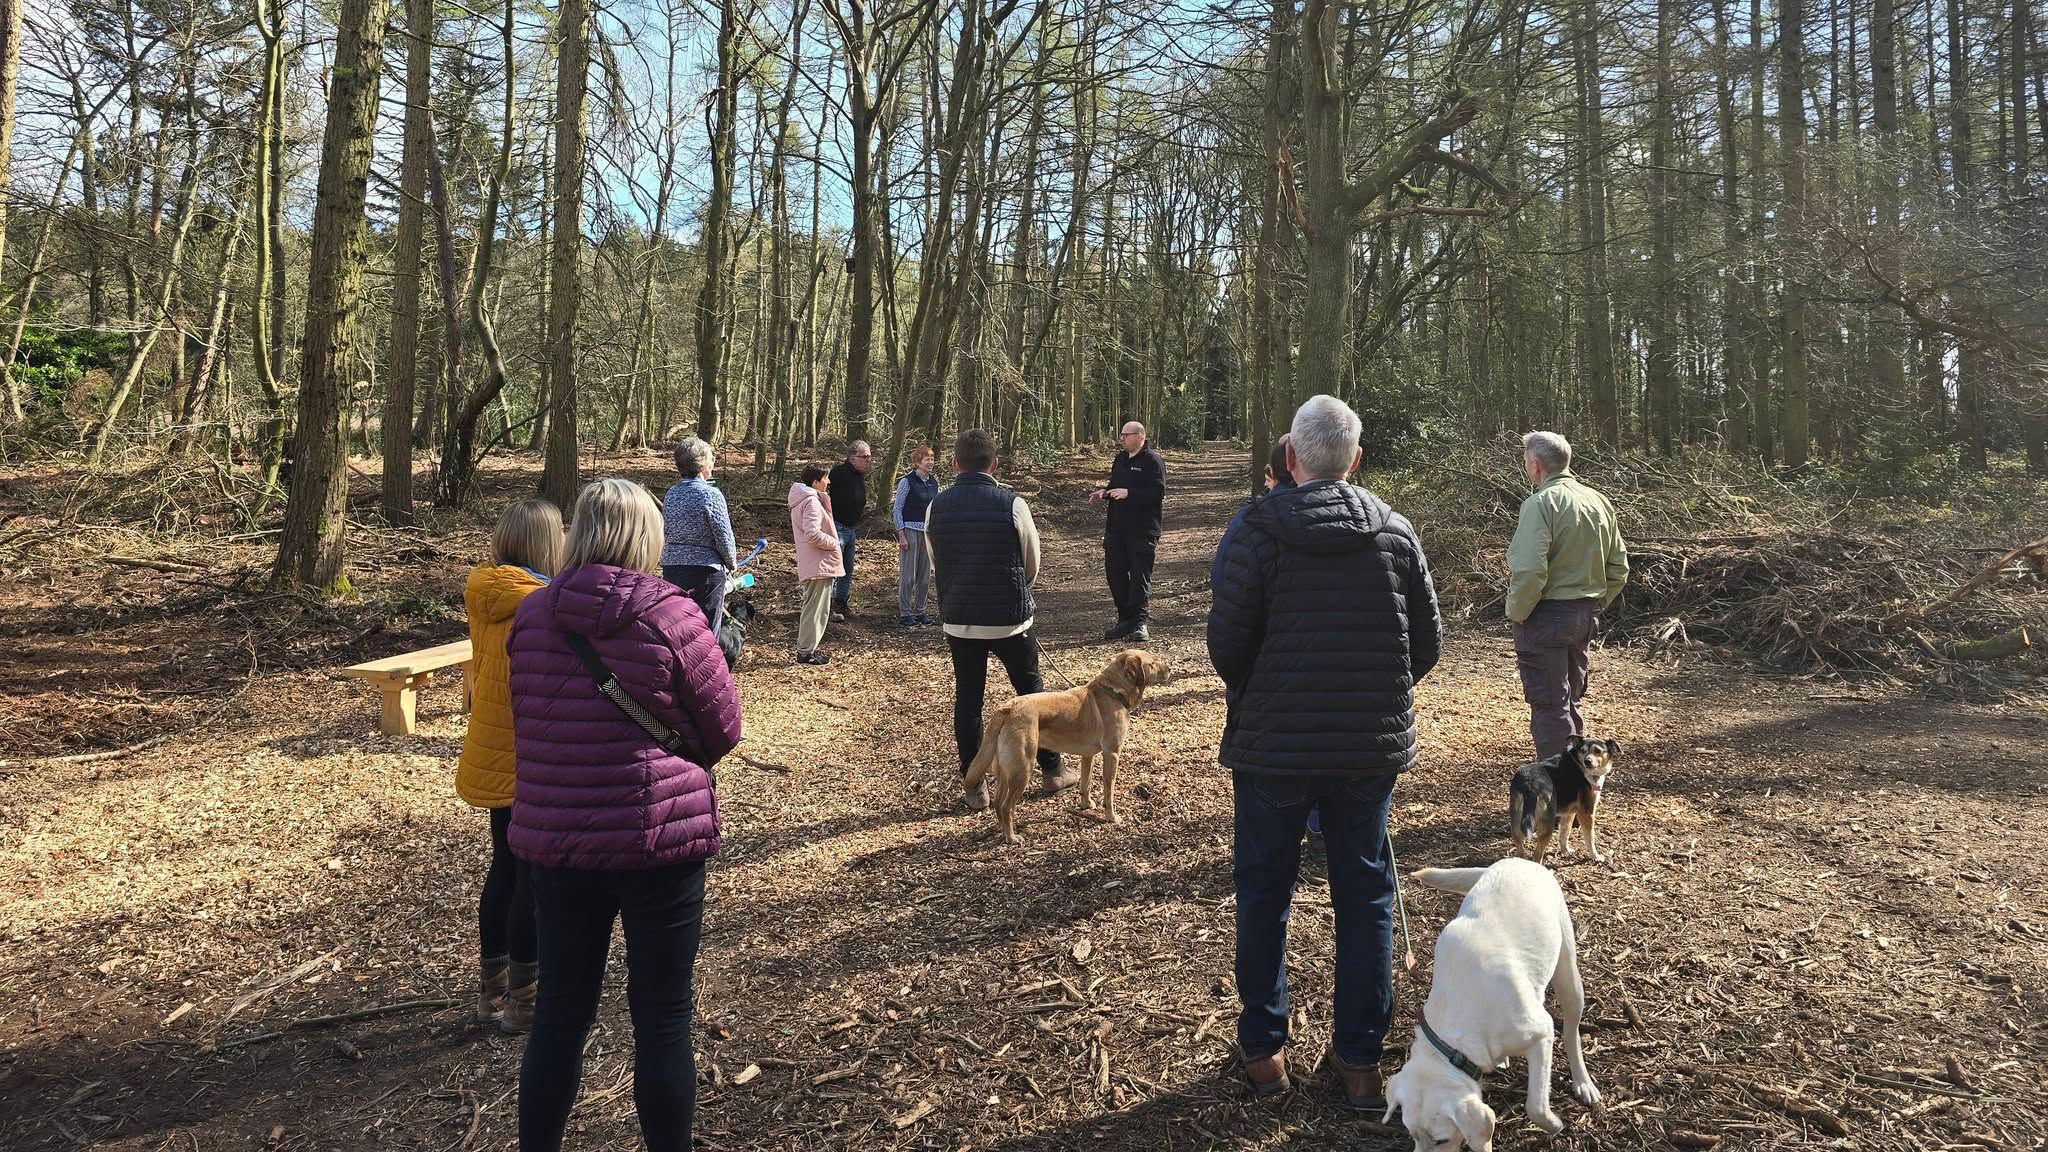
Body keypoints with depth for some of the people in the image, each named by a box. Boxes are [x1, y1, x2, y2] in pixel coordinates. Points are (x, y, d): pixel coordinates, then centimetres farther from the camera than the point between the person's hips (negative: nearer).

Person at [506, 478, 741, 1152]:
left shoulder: (531, 614, -2)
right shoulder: (672, 615, -13)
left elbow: (523, 723, 10)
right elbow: (724, 729, -4)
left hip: (557, 841, 4)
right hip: (662, 839, -4)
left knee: (560, 1012, 18)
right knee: (663, 1018, 10)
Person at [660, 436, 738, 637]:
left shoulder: (670, 494, 5)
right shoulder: (711, 495, -14)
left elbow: (665, 533, 11)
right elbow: (724, 537, -11)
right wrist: (731, 564, 6)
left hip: (671, 568, 6)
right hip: (705, 570, -6)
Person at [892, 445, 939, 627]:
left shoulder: (933, 482, 10)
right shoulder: (907, 481, -7)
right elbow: (897, 509, -7)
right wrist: (901, 536, -12)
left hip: (928, 531, 6)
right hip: (910, 530, -6)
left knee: (925, 576, 8)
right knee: (908, 575, -4)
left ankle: (920, 611, 18)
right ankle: (904, 613, 3)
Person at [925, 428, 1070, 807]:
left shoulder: (936, 507, -4)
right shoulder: (1013, 504, -12)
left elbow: (936, 566, 8)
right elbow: (1032, 566, 0)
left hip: (958, 620, 2)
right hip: (1010, 619, -2)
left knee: (967, 700, 10)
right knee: (1031, 692, 15)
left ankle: (975, 787, 14)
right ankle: (1053, 772, 26)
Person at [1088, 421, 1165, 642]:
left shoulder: (1152, 461, -9)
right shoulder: (1120, 459, 16)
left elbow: (1158, 493, -17)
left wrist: (1128, 493, -22)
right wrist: (1105, 491, 5)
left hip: (1142, 531, -8)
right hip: (1116, 529, 8)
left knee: (1140, 575, -3)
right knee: (1115, 573, 8)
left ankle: (1141, 623, 3)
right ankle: (1125, 619, 18)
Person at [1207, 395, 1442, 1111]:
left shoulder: (1256, 530, -11)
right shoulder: (1395, 532, 0)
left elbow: (1226, 645, -12)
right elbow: (1427, 645, 3)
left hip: (1273, 747, -2)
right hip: (1372, 749, 3)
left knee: (1264, 895, 13)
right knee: (1365, 898, 14)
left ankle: (1264, 1049, 24)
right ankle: (1361, 1061, 22)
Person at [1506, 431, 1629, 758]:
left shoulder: (1541, 503, -17)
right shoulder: (1600, 502, 9)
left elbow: (1529, 571, -25)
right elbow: (1619, 569, 13)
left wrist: (1516, 615, -12)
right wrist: (1594, 605, 19)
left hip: (1546, 615, -8)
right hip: (1586, 617, 8)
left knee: (1549, 706, -1)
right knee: (1570, 702, 21)